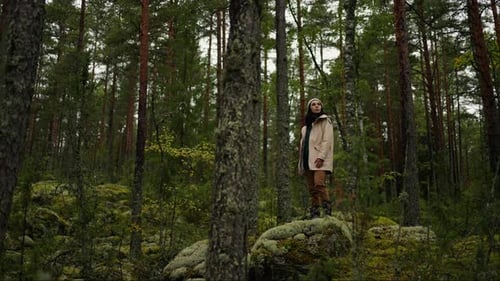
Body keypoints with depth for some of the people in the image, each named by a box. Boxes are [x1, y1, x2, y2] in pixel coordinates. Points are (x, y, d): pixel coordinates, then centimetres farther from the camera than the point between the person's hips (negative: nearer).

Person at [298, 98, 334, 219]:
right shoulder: (306, 125, 24)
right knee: (311, 188, 1)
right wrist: (301, 163, 16)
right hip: (308, 160, 6)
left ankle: (327, 212, -19)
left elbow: (327, 140, -6)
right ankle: (314, 215, 3)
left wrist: (321, 157, -18)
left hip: (320, 159, -6)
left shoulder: (325, 120, 6)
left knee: (319, 183, -23)